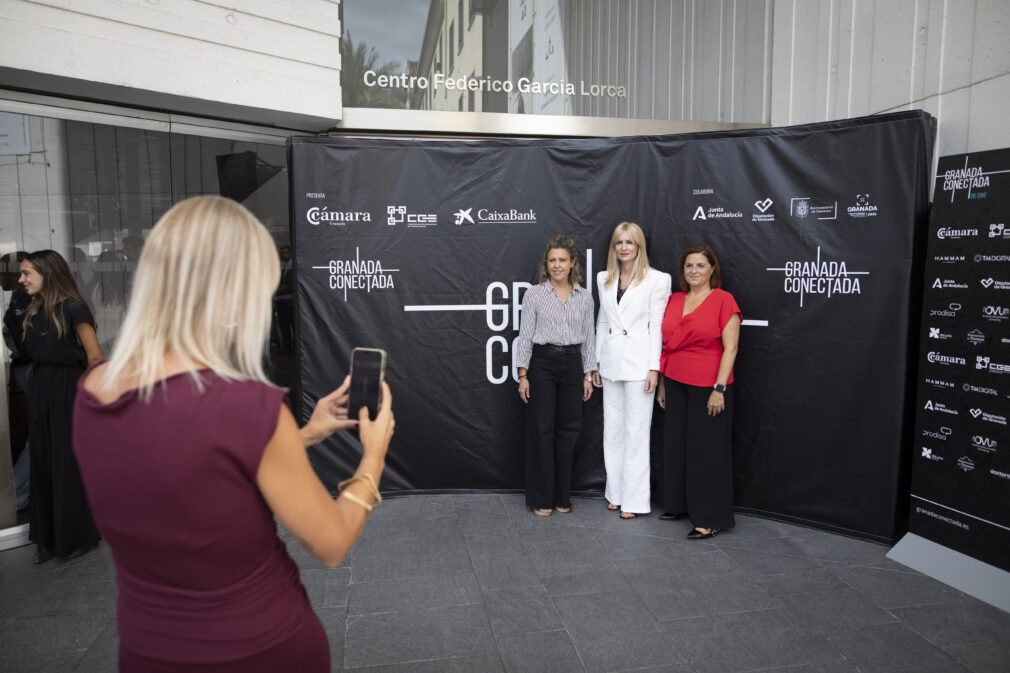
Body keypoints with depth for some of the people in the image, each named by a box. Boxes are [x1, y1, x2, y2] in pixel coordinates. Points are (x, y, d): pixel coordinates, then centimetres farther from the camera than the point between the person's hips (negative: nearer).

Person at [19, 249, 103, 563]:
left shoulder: (72, 309, -13)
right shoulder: (33, 312, 10)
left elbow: (95, 357, -15)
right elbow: (33, 353, 13)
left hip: (68, 393, -7)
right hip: (39, 393, 7)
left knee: (70, 464, 3)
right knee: (43, 463, 11)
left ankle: (78, 537, 18)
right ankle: (49, 537, 24)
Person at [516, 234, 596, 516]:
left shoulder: (585, 297, 7)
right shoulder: (534, 294, -1)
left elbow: (588, 338, 11)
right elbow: (525, 335, -1)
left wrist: (588, 375, 6)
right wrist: (523, 375, -6)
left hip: (572, 364, 3)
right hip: (542, 363, -3)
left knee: (568, 430, 7)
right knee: (541, 430, 0)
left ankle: (562, 496, 20)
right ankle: (541, 498, 12)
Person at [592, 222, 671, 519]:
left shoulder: (657, 280, -5)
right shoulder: (604, 279, 11)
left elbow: (657, 325, -8)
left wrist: (654, 368, -12)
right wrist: (597, 362, 13)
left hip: (639, 362, -5)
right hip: (611, 362, 6)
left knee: (636, 432, 0)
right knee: (612, 430, 12)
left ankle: (634, 499, 10)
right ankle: (615, 493, 24)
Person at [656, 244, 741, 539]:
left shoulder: (723, 300, -7)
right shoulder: (674, 300, 10)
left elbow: (730, 348, -11)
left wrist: (719, 388, -17)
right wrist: (662, 384, 14)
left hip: (708, 387, -6)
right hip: (676, 385, 6)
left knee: (707, 450, 0)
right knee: (676, 445, 12)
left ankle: (711, 519, 11)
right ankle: (680, 505, 29)